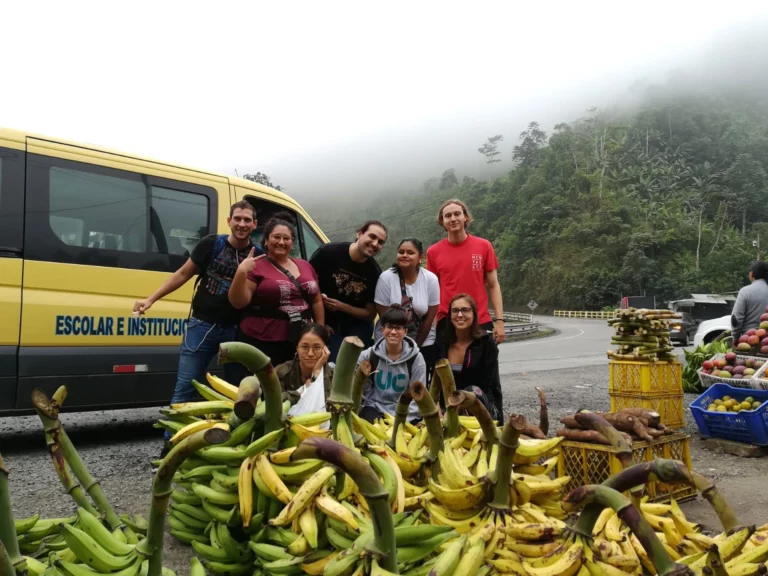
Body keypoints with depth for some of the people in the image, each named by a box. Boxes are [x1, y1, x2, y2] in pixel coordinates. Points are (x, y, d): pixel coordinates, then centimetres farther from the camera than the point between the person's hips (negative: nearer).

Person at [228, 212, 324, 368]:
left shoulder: (305, 266, 12)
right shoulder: (256, 267, -4)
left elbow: (316, 301, 18)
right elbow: (238, 303, -9)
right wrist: (241, 272, -20)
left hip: (299, 342, 5)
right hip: (262, 343, -5)